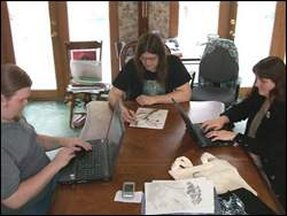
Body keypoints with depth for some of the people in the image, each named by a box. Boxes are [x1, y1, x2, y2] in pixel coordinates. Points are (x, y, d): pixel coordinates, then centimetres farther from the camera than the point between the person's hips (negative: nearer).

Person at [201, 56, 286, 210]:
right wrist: (223, 118, -10)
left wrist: (234, 137, -25)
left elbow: (270, 150, -26)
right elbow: (241, 108, 12)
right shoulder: (260, 95, -1)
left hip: (269, 171, -7)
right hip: (248, 155, 7)